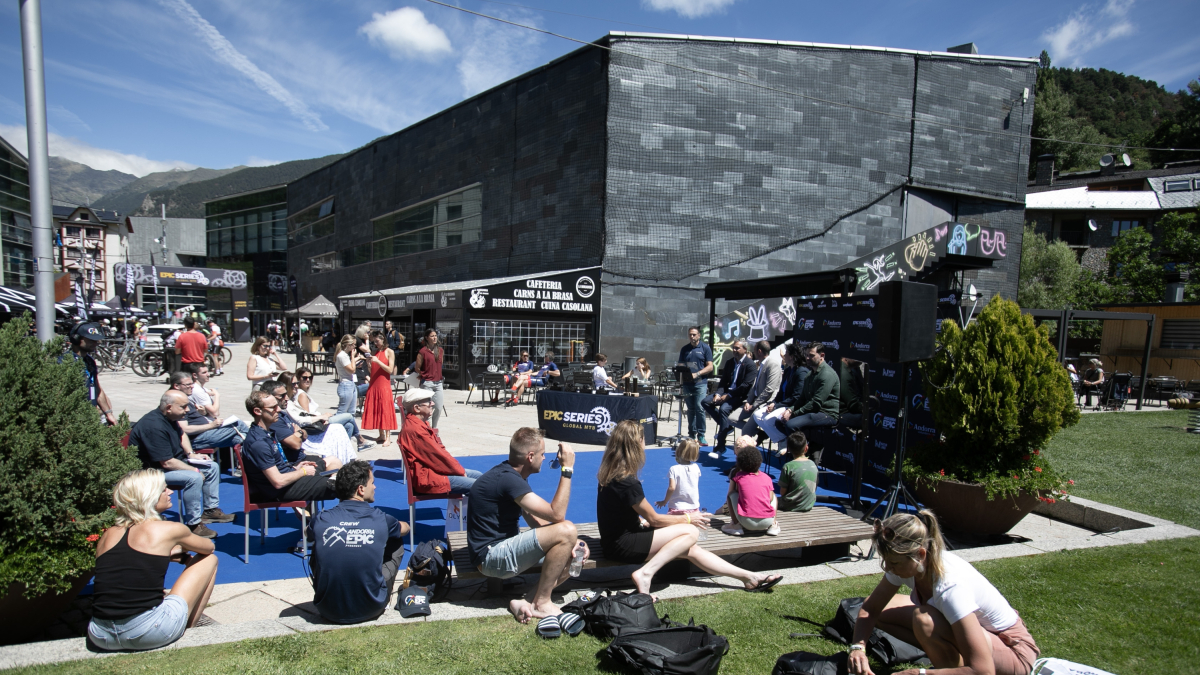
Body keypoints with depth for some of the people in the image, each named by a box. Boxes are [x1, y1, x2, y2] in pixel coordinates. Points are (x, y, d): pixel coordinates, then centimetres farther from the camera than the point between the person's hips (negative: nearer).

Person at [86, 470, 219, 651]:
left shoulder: (108, 535, 13)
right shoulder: (169, 530, -1)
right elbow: (209, 547, 20)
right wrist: (179, 550, 39)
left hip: (101, 638, 6)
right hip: (149, 634, -6)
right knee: (209, 560, 13)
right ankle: (188, 628, 20)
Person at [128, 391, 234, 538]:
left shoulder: (169, 417, 1)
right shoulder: (155, 426, -30)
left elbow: (181, 435, 23)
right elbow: (167, 463, -29)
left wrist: (190, 454, 8)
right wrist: (194, 470, -18)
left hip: (172, 460, 11)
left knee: (212, 468, 8)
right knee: (194, 478, -31)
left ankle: (211, 509, 14)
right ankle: (193, 524, -21)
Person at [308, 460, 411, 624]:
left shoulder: (321, 521, -9)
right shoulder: (380, 520, -11)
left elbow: (308, 533, 18)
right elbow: (405, 528, 14)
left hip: (329, 612, 2)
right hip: (370, 611, -1)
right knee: (396, 543, 16)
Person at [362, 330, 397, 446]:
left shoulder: (389, 352, -1)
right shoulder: (374, 351, 13)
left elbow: (390, 370, -9)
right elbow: (371, 369, 14)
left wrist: (378, 361, -16)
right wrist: (368, 361, -4)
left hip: (384, 384, -6)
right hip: (373, 384, 6)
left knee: (385, 410, -6)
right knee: (375, 410, 5)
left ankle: (388, 437, -3)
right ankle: (381, 435, 13)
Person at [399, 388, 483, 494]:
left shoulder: (421, 424, 13)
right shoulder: (415, 430, -21)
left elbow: (440, 450, 14)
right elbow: (437, 455, -19)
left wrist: (458, 468, 4)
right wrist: (460, 470, -8)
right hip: (428, 479, -11)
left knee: (478, 475, 11)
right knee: (476, 486, -18)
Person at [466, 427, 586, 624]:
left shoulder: (511, 475, 11)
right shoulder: (507, 479, -22)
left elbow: (537, 520, 10)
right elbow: (556, 514, -25)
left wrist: (573, 542, -3)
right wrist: (567, 469, -19)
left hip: (503, 547, 10)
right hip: (491, 556, -10)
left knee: (577, 553, 4)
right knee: (566, 530, -24)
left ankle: (531, 601, -5)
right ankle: (541, 603, -11)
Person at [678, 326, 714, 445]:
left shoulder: (705, 348, 4)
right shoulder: (684, 349, 13)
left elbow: (710, 367, -1)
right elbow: (681, 366, 14)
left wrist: (696, 374, -13)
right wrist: (681, 375, -3)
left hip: (700, 383, -3)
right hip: (687, 384, 3)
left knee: (700, 409, -10)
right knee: (691, 410, 8)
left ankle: (701, 435, -4)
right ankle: (692, 434, 14)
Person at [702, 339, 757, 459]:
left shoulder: (750, 365, -8)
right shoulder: (729, 363, 14)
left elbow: (746, 386, -16)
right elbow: (723, 382, 12)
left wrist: (728, 395, -21)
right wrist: (718, 394, -8)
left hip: (741, 395, -8)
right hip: (728, 392, 8)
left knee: (724, 408, -32)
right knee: (705, 402, -11)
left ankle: (720, 447, -26)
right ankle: (727, 426, 0)